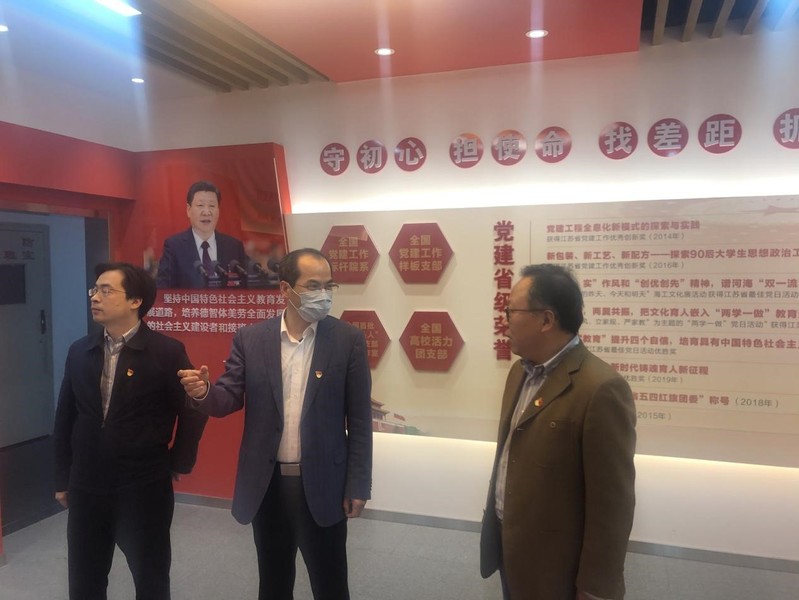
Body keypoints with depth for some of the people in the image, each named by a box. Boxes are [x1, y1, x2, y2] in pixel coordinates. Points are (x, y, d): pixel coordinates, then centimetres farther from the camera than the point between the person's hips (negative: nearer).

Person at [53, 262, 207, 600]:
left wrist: (177, 464, -3)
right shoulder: (79, 352, 3)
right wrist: (63, 479, 10)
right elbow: (65, 418, 9)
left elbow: (193, 411, -7)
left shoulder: (167, 352, -12)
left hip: (145, 489, -4)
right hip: (86, 488, 5)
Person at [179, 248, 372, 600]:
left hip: (323, 484, -2)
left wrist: (358, 485, -5)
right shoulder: (250, 339, -2)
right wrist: (204, 392, -25)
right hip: (267, 483, 2)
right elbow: (230, 399, -2)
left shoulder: (348, 339, -6)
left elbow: (359, 419, -5)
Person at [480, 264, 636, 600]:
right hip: (508, 548, 7)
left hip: (555, 567, -7)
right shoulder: (521, 371, 4)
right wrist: (495, 528, 15)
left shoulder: (600, 388, -23)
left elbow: (611, 505, -20)